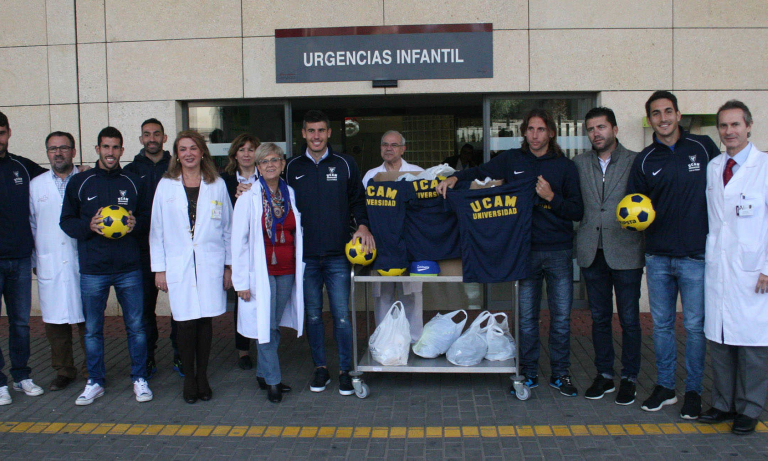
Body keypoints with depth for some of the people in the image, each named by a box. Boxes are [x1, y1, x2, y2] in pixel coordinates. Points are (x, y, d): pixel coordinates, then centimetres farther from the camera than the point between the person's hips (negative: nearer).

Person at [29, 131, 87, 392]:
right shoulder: (35, 185, 11)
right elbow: (31, 224, 14)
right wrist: (34, 261, 11)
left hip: (82, 263, -2)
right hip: (49, 265, 3)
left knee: (87, 319, 1)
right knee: (54, 322, 7)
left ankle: (92, 370, 16)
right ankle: (64, 371, 22)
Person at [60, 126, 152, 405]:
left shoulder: (133, 183, 9)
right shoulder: (79, 183, 5)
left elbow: (147, 216, 14)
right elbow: (66, 220, 7)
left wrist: (136, 223, -8)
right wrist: (88, 227, -12)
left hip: (129, 267, 0)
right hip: (92, 269, 0)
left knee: (136, 326, 5)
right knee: (92, 328, 7)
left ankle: (139, 379, 19)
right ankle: (95, 382, 22)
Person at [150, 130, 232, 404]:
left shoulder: (217, 186, 6)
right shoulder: (166, 186, 5)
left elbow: (227, 228, 9)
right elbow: (157, 230, 6)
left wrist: (229, 266, 7)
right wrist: (159, 268, 2)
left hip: (210, 265, 1)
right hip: (178, 266, 0)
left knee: (205, 321, 5)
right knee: (186, 324, -2)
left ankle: (202, 376, 19)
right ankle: (189, 378, 13)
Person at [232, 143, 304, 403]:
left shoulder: (290, 194, 7)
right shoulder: (249, 197, -6)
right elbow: (238, 240, -6)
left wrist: (299, 269, 7)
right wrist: (241, 281, -9)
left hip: (286, 272, 4)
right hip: (261, 272, -4)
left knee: (275, 325, 10)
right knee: (266, 326, -2)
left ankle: (263, 374, 25)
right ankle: (272, 381, 10)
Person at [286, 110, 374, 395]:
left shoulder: (345, 164, 5)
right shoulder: (293, 168, 8)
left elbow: (357, 200, 10)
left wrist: (362, 226, -6)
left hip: (338, 255, -2)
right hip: (305, 256, 2)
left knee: (341, 315, -1)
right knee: (313, 316, 9)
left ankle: (345, 370, 12)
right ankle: (320, 367, 22)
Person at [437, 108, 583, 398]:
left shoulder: (565, 166, 3)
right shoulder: (512, 160, 5)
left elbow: (577, 212, 2)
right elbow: (480, 172, 9)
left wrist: (552, 197, -13)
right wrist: (455, 178, -9)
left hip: (559, 253, 0)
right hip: (525, 250, 0)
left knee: (561, 317, 7)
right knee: (526, 317, 7)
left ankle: (560, 374, 21)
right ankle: (528, 373, 20)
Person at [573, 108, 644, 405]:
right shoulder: (579, 164, 9)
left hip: (625, 252, -3)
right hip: (592, 252, 3)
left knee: (629, 319, 4)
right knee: (599, 317, 12)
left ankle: (629, 378, 18)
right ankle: (604, 375, 24)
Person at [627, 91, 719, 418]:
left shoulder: (704, 148, 1)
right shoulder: (644, 160, 6)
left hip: (696, 255, -2)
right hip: (657, 257, 3)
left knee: (695, 326, 3)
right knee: (661, 324, 11)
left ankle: (693, 391, 18)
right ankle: (664, 386, 25)